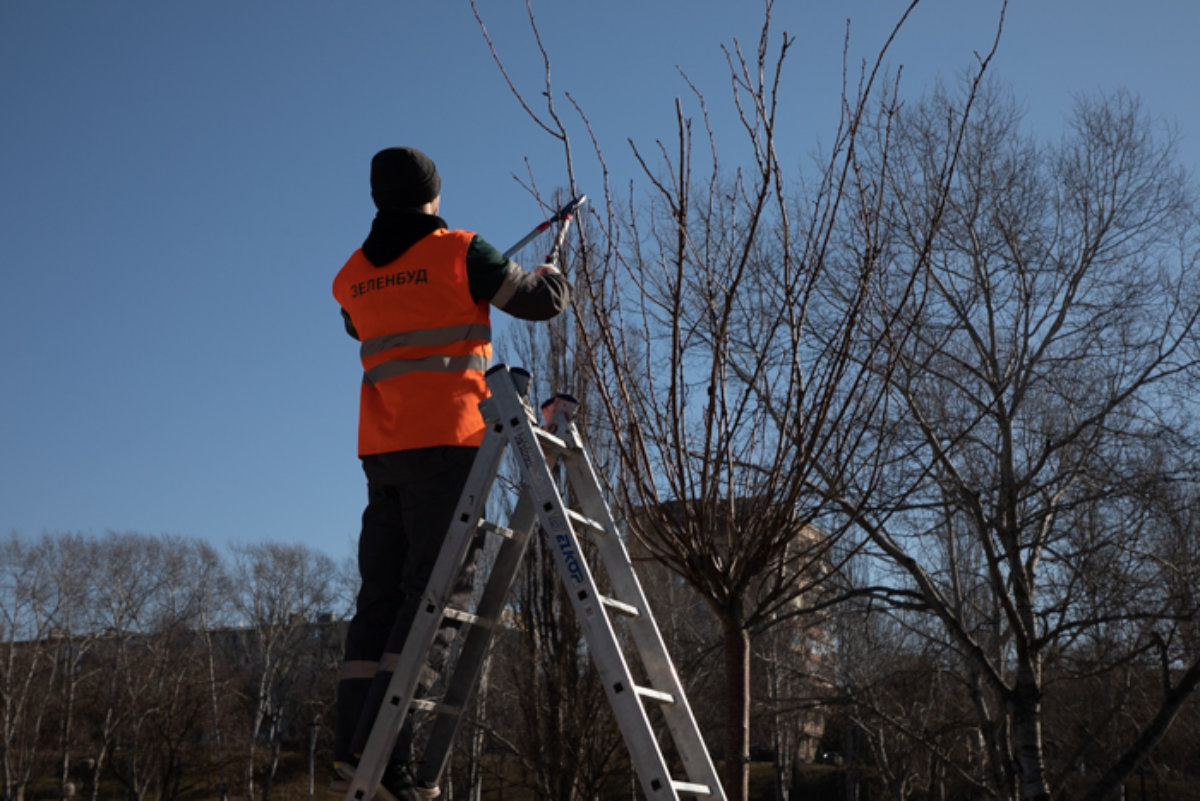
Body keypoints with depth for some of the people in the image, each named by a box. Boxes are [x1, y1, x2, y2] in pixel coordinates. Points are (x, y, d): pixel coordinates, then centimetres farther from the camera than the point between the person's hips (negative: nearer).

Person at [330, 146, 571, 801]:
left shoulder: (352, 277, 15)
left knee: (380, 595, 7)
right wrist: (552, 274, 30)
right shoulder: (459, 253, -2)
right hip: (447, 442, -6)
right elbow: (540, 301, 6)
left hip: (381, 451, 6)